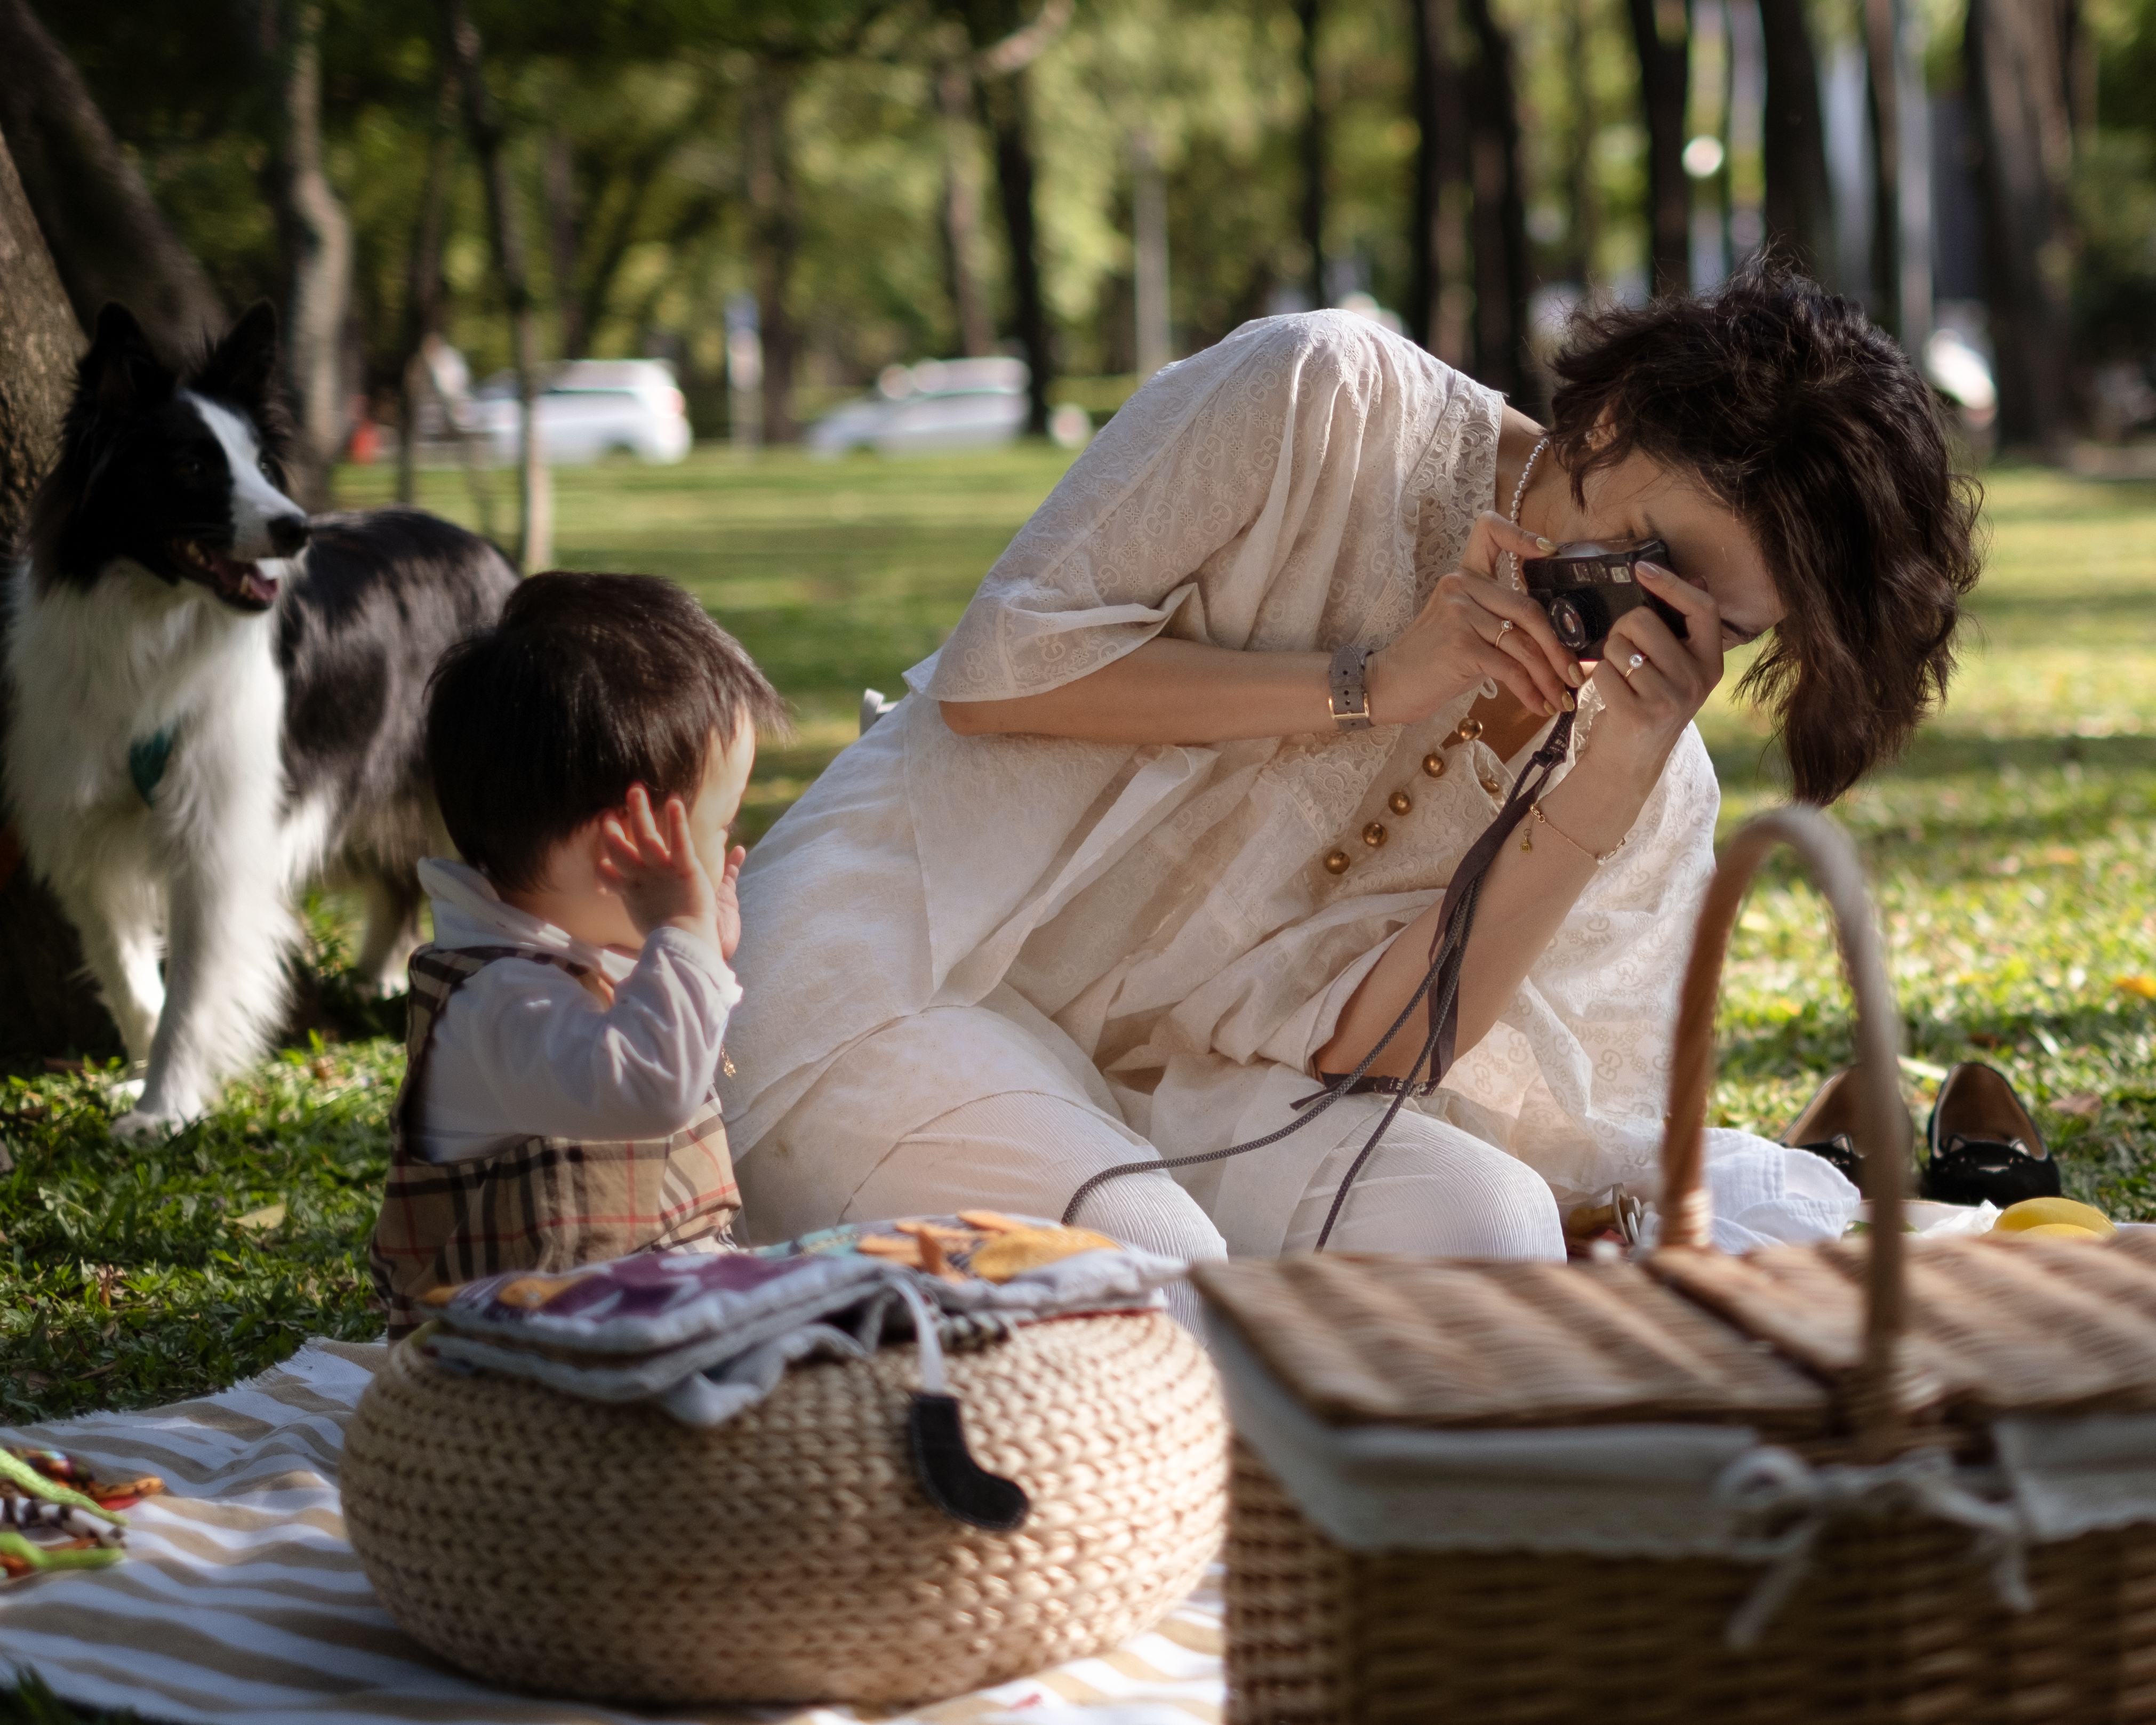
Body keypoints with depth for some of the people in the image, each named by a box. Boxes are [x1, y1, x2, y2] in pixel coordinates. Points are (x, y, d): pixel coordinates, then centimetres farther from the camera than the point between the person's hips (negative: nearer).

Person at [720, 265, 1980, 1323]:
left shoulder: (1655, 789, 1)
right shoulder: (1326, 399, -10)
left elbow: (1364, 1050, -11)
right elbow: (996, 671, -12)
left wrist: (1610, 788, -20)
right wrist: (1369, 686, -17)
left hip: (1153, 1081, 4)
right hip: (890, 956, -4)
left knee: (1485, 1227, -23)